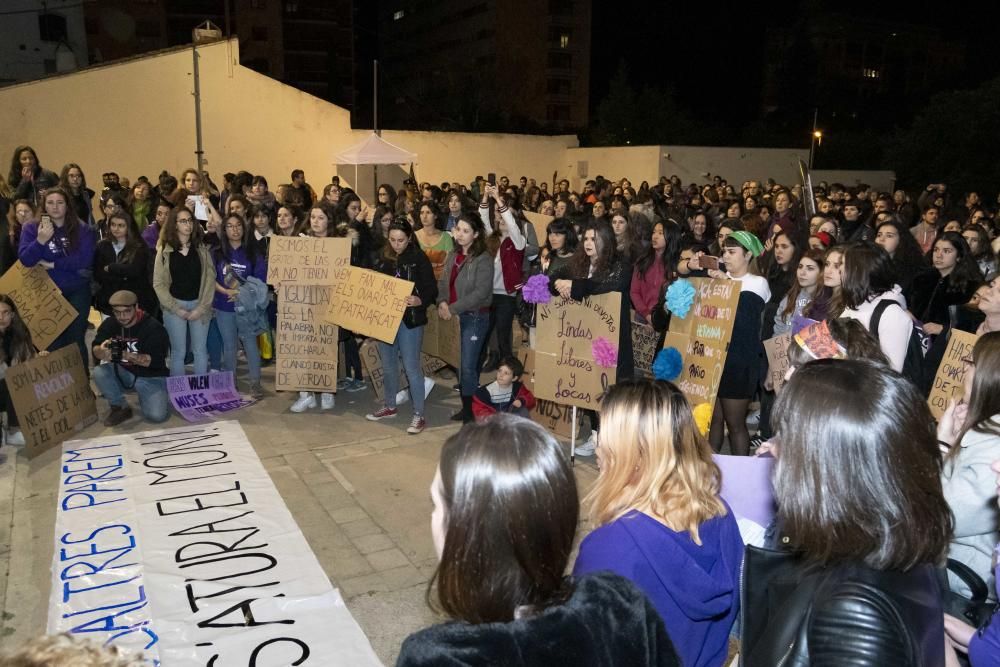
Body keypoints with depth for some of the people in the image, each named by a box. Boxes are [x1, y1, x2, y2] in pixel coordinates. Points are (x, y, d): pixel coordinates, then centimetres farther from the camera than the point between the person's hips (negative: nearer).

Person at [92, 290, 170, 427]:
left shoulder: (153, 327, -19)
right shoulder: (109, 324, -3)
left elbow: (156, 361, -25)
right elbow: (95, 350, -9)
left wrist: (127, 355, -37)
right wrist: (102, 351, -35)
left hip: (151, 377, -4)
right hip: (123, 373, 4)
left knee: (157, 415, -24)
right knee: (99, 372, -25)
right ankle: (121, 408, -3)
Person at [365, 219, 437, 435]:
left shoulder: (419, 259, -9)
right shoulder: (382, 257, 6)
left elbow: (432, 290, -12)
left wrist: (420, 301, -31)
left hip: (409, 320, -6)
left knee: (411, 367, -3)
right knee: (388, 365, 16)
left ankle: (419, 415, 4)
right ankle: (390, 406, 33)